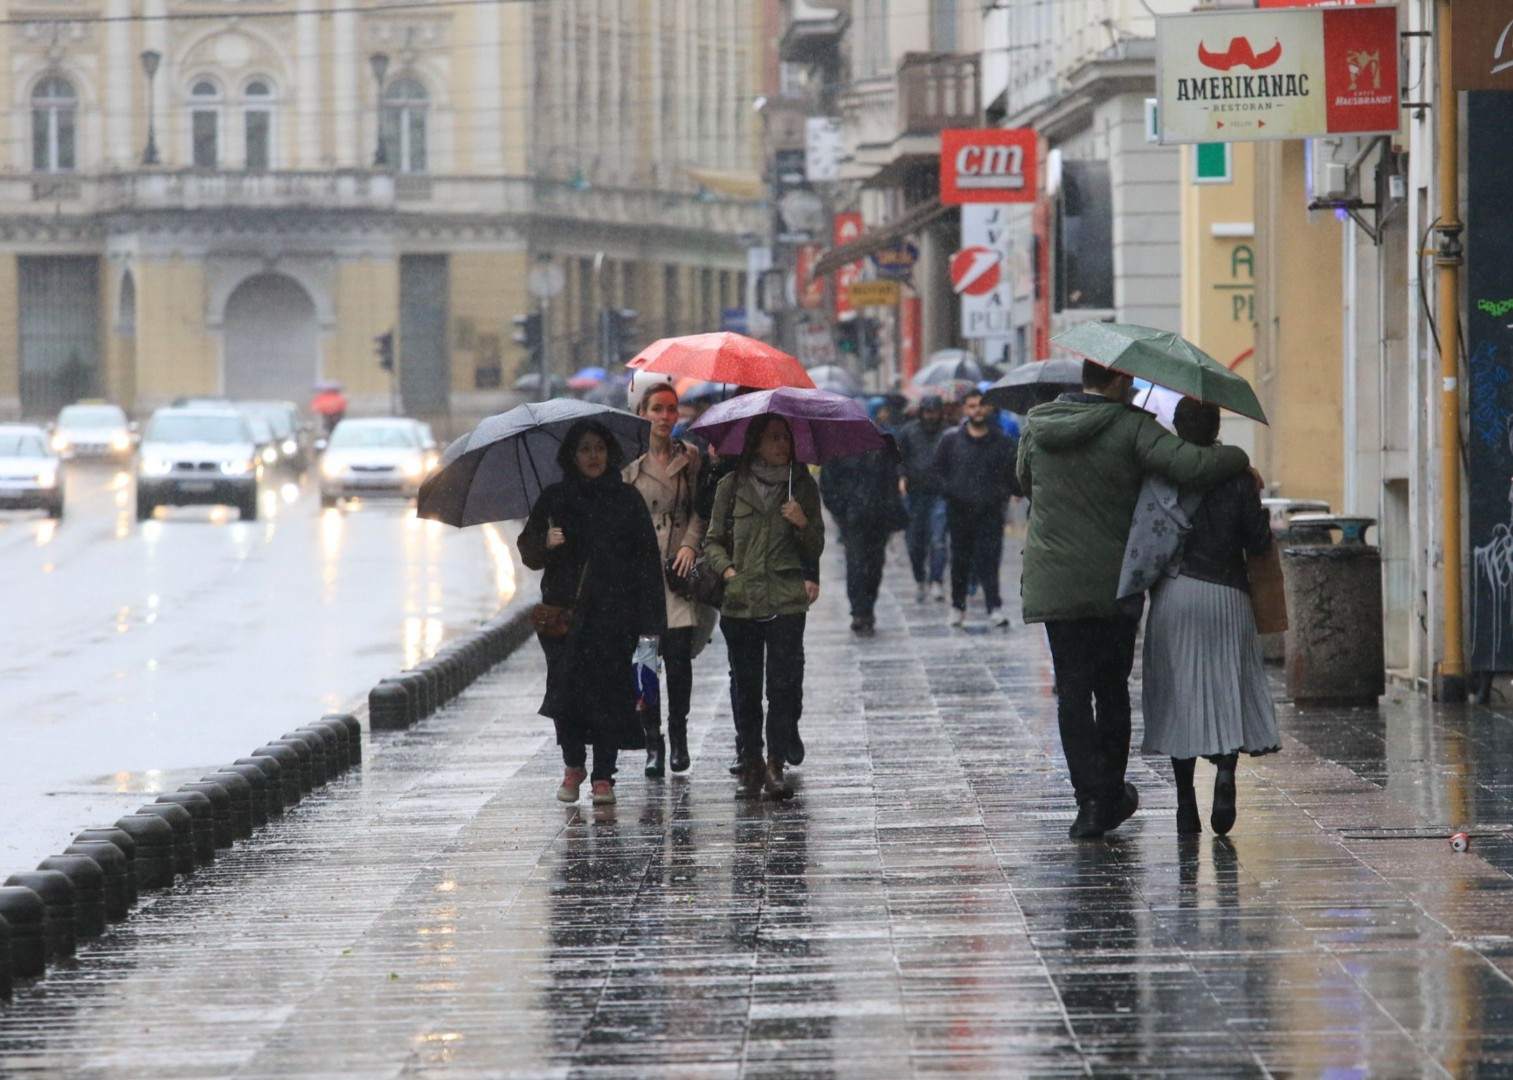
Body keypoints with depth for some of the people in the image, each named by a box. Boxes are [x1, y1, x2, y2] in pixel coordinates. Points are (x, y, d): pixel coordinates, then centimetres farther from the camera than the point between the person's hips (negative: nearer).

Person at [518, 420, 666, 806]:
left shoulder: (627, 499, 6)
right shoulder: (554, 499, 10)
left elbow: (647, 558, 4)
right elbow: (528, 550, 12)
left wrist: (648, 619, -4)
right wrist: (545, 544, -12)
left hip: (613, 614, -1)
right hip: (564, 612, 1)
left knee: (609, 691, -5)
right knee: (565, 686, -6)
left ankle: (604, 775, 2)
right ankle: (573, 766, 15)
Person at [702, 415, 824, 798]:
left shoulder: (803, 486, 9)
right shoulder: (732, 486, 7)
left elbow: (815, 551, 10)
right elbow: (713, 540, 14)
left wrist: (803, 524, -9)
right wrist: (726, 568, -4)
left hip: (786, 600, -1)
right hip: (740, 602, 1)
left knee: (784, 683, -8)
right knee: (745, 685, 4)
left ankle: (776, 764, -5)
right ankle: (750, 763, 13)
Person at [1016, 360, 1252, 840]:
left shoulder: (1036, 427, 5)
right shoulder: (1131, 428, -9)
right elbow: (1192, 465, -22)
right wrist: (1240, 459, -3)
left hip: (1052, 584, 2)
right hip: (1114, 584, -2)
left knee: (1072, 691, 2)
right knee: (1112, 691, 13)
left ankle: (1090, 798, -8)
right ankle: (1110, 796, 19)